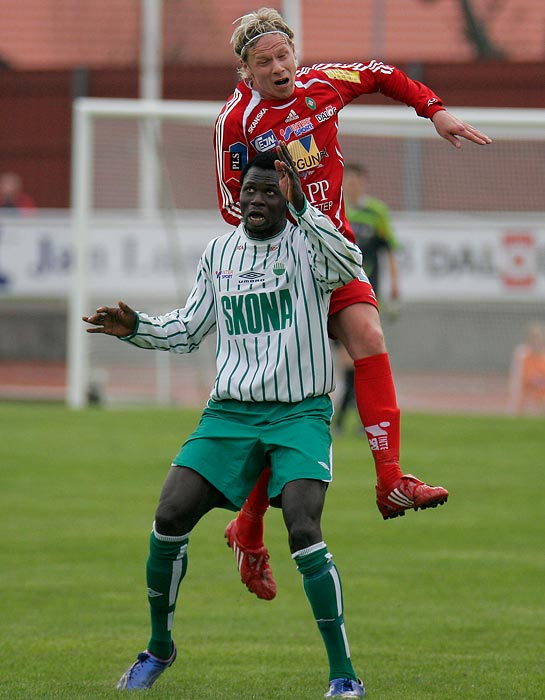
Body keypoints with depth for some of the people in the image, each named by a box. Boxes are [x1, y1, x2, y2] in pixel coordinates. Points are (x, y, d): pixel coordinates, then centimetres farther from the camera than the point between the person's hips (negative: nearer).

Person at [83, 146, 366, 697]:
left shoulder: (305, 242, -5)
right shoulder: (220, 251, 11)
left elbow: (349, 269, -29)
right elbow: (188, 329, 21)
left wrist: (301, 209, -36)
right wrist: (136, 327, 4)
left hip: (300, 413, -5)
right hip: (229, 411, 5)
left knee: (304, 531, -22)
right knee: (170, 516, -8)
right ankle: (159, 648, 15)